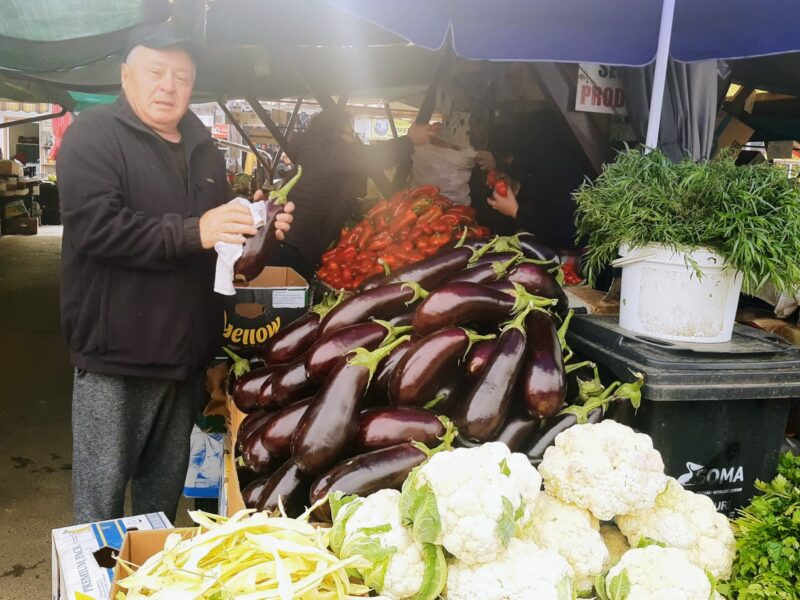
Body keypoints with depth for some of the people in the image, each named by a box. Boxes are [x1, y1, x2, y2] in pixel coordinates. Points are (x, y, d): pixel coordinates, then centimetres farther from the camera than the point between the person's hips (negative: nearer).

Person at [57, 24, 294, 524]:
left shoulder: (204, 150, 15)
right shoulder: (95, 135, -6)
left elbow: (227, 239, 28)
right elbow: (97, 225, -23)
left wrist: (261, 230, 8)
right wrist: (191, 233, -28)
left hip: (187, 353, 7)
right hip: (117, 353, -6)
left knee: (165, 490, 20)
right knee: (102, 493, 3)